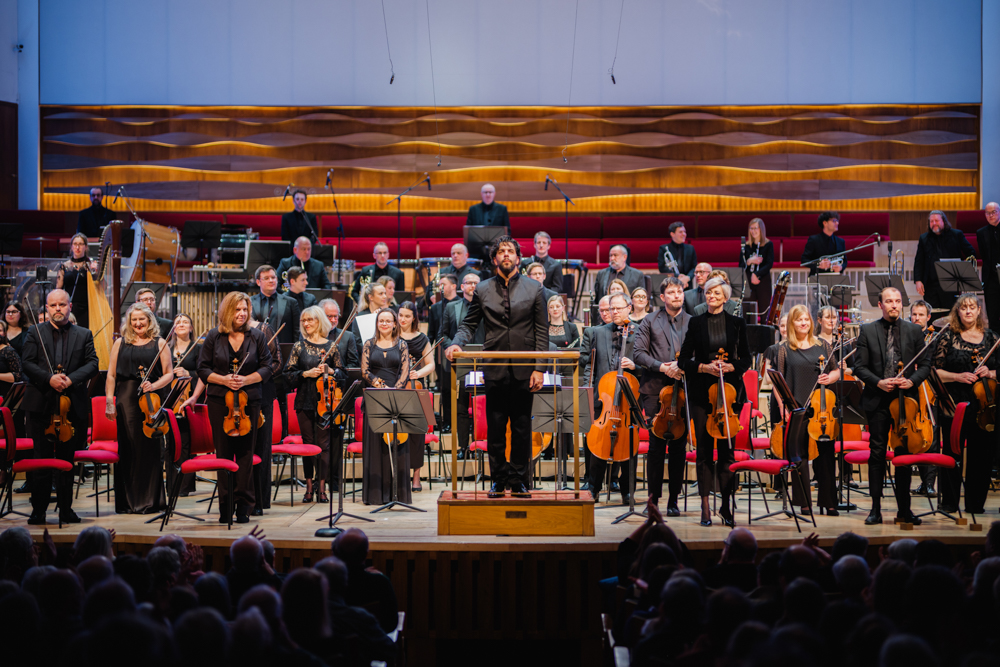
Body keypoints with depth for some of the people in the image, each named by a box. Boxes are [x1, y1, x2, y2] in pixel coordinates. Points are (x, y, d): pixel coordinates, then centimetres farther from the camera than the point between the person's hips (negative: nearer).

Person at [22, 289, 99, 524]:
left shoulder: (84, 335, 9)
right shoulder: (35, 333, 7)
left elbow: (92, 364, 0)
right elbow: (27, 364, -3)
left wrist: (70, 379, -17)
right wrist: (49, 379, -18)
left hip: (72, 405, 1)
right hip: (41, 405, -1)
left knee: (67, 460, 8)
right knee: (41, 459, 2)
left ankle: (66, 509, 16)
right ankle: (38, 511, 8)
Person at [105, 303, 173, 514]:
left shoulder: (159, 344, 9)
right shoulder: (120, 344, 12)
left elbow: (169, 374, 6)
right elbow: (111, 376, 10)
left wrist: (154, 386, -12)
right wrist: (109, 401, 1)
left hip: (151, 400, -1)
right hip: (126, 400, 1)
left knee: (150, 448, -2)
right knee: (128, 448, -1)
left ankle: (150, 500, 5)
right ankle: (128, 501, 6)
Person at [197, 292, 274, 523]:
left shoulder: (257, 336, 5)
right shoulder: (214, 337, 4)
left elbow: (266, 367, 4)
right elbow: (203, 369, 5)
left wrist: (246, 380, -12)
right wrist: (222, 380, -12)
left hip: (249, 401, 0)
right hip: (219, 402, 0)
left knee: (245, 452, 0)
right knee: (223, 452, 2)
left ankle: (243, 505, 6)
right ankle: (225, 507, 8)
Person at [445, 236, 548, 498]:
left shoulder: (533, 289, 6)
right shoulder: (482, 290, 8)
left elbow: (542, 331, 4)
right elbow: (469, 324, 10)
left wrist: (539, 368, -4)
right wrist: (456, 343, -12)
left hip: (524, 370, 0)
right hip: (495, 370, 1)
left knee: (522, 428, 3)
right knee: (495, 428, 3)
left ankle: (519, 481, 12)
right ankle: (498, 480, 12)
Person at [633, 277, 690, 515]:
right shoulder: (650, 322, 9)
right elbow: (639, 353, 2)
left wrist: (683, 366, -14)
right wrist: (661, 367, -11)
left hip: (682, 390, 1)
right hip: (655, 389, -1)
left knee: (679, 445, 2)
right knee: (656, 444, -2)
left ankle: (673, 499, 9)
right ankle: (654, 496, 6)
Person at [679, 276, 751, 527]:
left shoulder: (737, 323, 7)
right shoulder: (696, 323, 7)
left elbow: (746, 358, 8)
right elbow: (684, 360, 6)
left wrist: (730, 366, -11)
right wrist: (704, 367, -11)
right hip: (702, 391, 0)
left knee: (727, 447, -1)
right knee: (704, 448, -1)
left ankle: (726, 504, 6)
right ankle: (705, 506, 3)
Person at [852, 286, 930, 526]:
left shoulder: (914, 331, 7)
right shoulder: (867, 331, 3)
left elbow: (925, 364, 8)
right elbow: (859, 367, 1)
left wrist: (912, 380, -11)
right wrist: (878, 382, -14)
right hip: (878, 401, -1)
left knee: (905, 454, 5)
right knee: (877, 454, 1)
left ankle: (904, 508, 13)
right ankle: (876, 508, 6)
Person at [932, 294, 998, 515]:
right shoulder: (948, 337, 3)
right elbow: (935, 371, 1)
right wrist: (957, 376, -12)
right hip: (954, 404, -2)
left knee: (982, 454, 2)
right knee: (953, 453, 0)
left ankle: (975, 503, 13)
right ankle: (949, 502, 11)